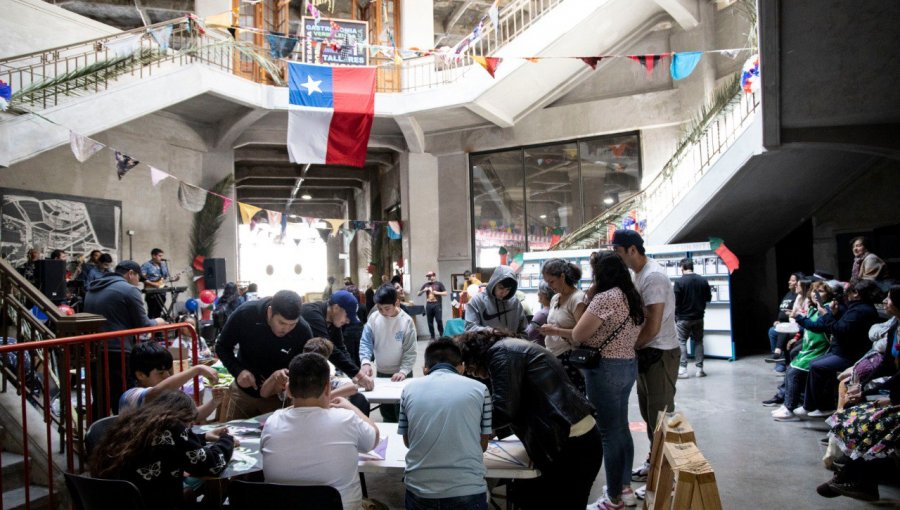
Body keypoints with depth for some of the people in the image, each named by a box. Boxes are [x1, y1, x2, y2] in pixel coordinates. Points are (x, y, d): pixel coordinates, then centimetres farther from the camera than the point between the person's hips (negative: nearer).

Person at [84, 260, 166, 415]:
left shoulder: (92, 289, 17)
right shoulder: (129, 289, -6)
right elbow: (143, 325, -4)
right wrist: (157, 322, 16)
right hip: (118, 354, -7)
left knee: (99, 405, 14)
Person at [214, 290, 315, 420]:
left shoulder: (303, 331, -24)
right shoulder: (245, 313, -24)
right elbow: (222, 347, -10)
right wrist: (238, 371, -26)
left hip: (278, 396, -1)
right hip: (244, 391, 1)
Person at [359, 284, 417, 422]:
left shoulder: (406, 321, -17)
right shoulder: (373, 318, -9)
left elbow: (410, 352, -14)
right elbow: (365, 342, -7)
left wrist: (403, 371, -25)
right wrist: (366, 362, -24)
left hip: (401, 374, -3)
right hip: (381, 372, 4)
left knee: (401, 414, 5)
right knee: (386, 411, 19)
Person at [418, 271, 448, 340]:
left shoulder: (439, 284, 4)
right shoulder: (425, 285, 12)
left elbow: (445, 293, 1)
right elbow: (418, 294, 13)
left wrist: (437, 293, -11)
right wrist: (423, 290, -6)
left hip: (437, 305, -3)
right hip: (428, 305, 3)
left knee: (439, 320, -9)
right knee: (430, 322, 4)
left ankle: (442, 335, 4)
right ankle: (432, 337, 13)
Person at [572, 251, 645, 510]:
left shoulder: (606, 298, -18)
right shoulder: (633, 297, 9)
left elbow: (578, 335, -17)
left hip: (606, 369, -9)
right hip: (628, 365, 9)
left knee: (609, 433, 0)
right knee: (621, 428, 19)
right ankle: (625, 488, 30)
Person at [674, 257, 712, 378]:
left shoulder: (679, 281, -16)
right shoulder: (703, 280, -2)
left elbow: (675, 301, -16)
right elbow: (708, 298, 7)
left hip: (683, 317, -4)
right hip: (699, 317, 4)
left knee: (681, 342, 4)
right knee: (698, 341, 12)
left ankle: (682, 369, -2)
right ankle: (699, 368, 12)